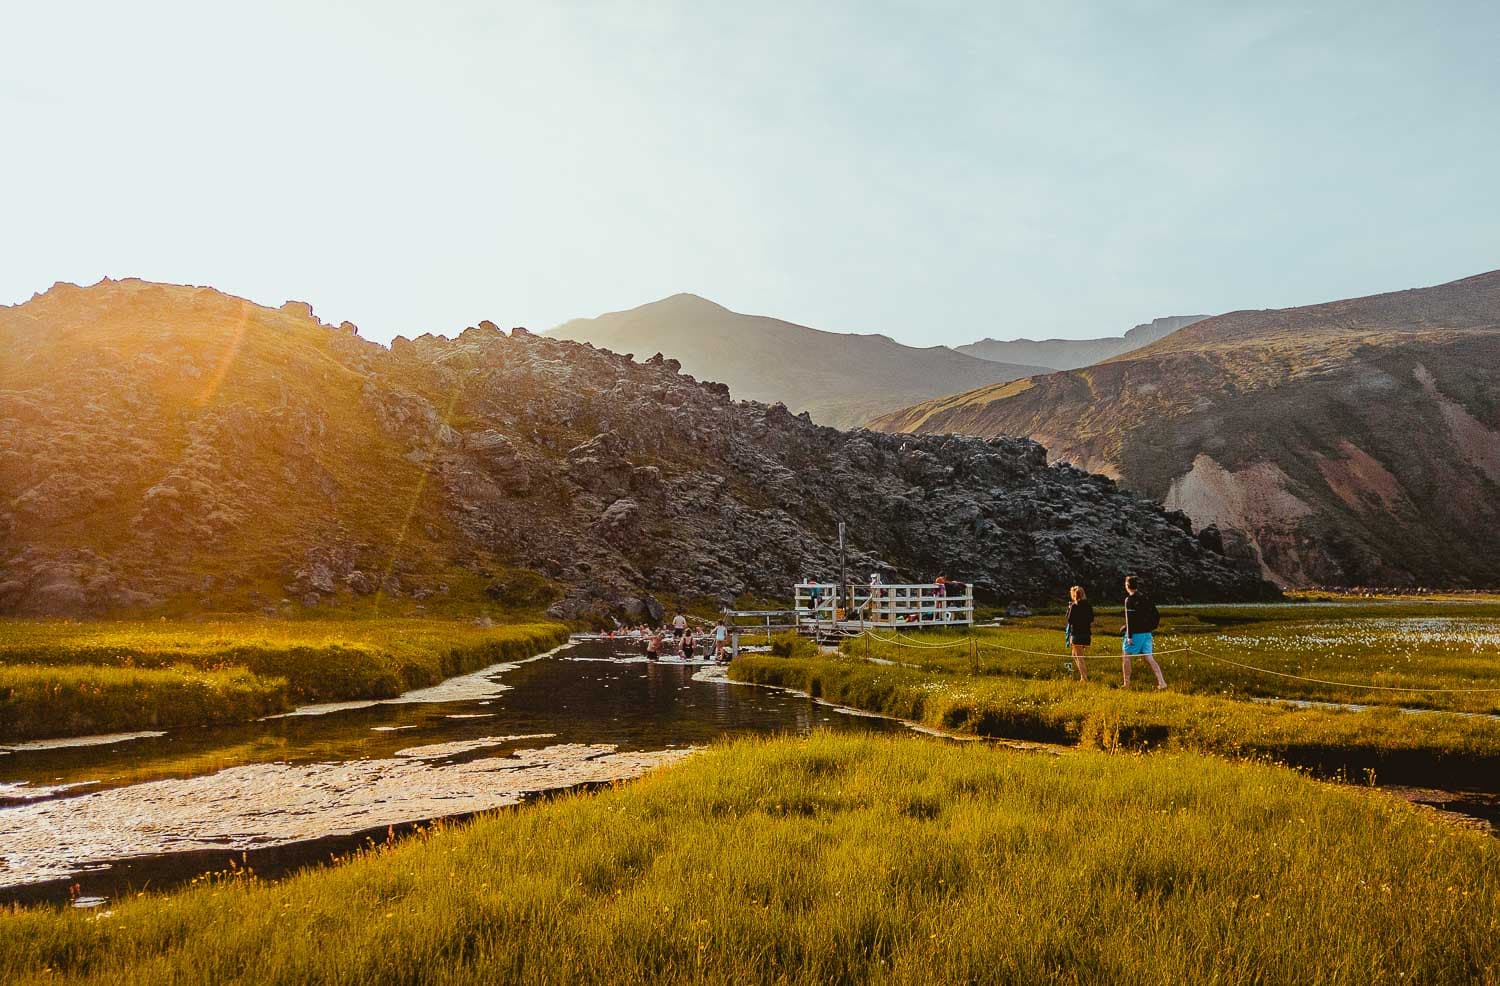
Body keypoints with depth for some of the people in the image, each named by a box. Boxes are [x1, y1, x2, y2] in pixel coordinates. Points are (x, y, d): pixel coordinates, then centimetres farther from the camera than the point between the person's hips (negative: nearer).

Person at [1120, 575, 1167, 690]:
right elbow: (1157, 616, 14)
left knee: (1125, 656, 6)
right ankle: (1161, 682, -3)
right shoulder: (1146, 598, 11)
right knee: (1149, 658, 7)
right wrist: (1151, 627, 24)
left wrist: (1129, 636, -18)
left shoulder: (1130, 599, -12)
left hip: (1136, 633, -7)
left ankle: (1126, 683, 6)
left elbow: (1130, 618, -18)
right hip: (1147, 633, 7)